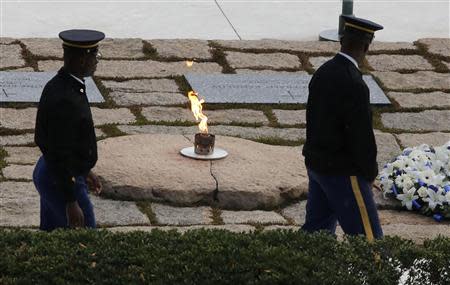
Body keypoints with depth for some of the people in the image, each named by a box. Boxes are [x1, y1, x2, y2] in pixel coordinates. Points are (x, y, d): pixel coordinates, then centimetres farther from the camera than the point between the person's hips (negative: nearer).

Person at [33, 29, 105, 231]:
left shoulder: (59, 85, 3)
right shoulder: (65, 100, -28)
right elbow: (60, 154, -27)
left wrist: (84, 170, 24)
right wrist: (71, 203, -24)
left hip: (47, 174, 10)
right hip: (63, 183, -10)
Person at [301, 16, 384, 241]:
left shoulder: (322, 73, 3)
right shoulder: (354, 85, -24)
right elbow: (362, 136, -20)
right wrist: (370, 173, -5)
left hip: (315, 164, 9)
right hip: (342, 172, -9)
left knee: (316, 230, 17)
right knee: (369, 239, -3)